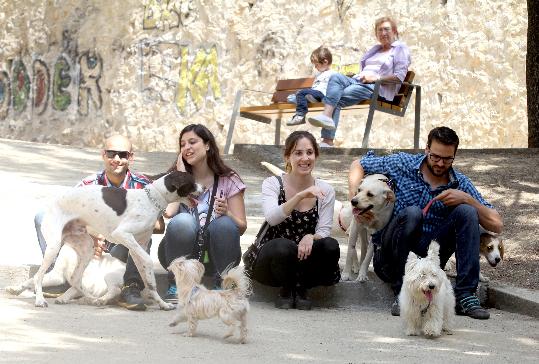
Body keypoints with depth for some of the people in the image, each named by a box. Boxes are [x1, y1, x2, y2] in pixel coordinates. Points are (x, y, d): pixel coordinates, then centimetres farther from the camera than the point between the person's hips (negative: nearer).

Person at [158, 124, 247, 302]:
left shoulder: (228, 180, 5)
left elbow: (241, 227, -2)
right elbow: (168, 212, -14)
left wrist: (226, 212, -23)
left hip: (214, 257, 0)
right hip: (182, 254, 0)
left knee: (225, 224, -31)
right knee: (183, 220, -31)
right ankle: (175, 287, -19)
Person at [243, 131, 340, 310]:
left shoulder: (325, 190, 2)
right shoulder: (272, 184, -5)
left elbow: (323, 231, -5)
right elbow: (272, 218, -24)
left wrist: (310, 238, -29)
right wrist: (301, 196, -38)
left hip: (304, 259, 2)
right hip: (269, 260, -2)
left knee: (331, 246, -27)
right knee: (283, 246, -36)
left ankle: (301, 287, -4)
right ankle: (286, 289, -5)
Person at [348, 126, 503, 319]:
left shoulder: (461, 184, 3)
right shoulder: (403, 164, -1)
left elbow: (496, 225, -2)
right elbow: (358, 165, 13)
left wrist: (468, 199, -16)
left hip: (428, 255, 2)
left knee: (466, 212, -18)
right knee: (412, 213, -32)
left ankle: (465, 295, -22)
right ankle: (401, 293, -23)